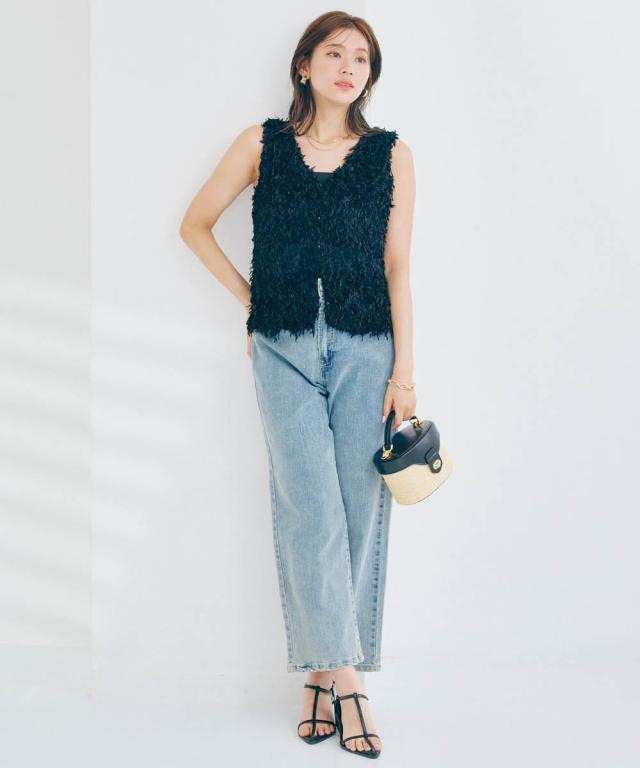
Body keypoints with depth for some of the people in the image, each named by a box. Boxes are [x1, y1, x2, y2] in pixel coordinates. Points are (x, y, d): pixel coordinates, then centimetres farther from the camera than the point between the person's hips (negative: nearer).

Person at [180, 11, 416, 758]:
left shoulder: (390, 155, 6)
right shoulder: (262, 144, 6)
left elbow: (396, 268, 3)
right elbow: (195, 224, 16)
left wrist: (404, 371, -2)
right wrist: (248, 295, 9)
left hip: (364, 349, 1)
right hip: (285, 349, 0)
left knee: (360, 514, 1)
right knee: (311, 513, -7)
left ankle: (323, 673, 14)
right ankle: (344, 678, 1)